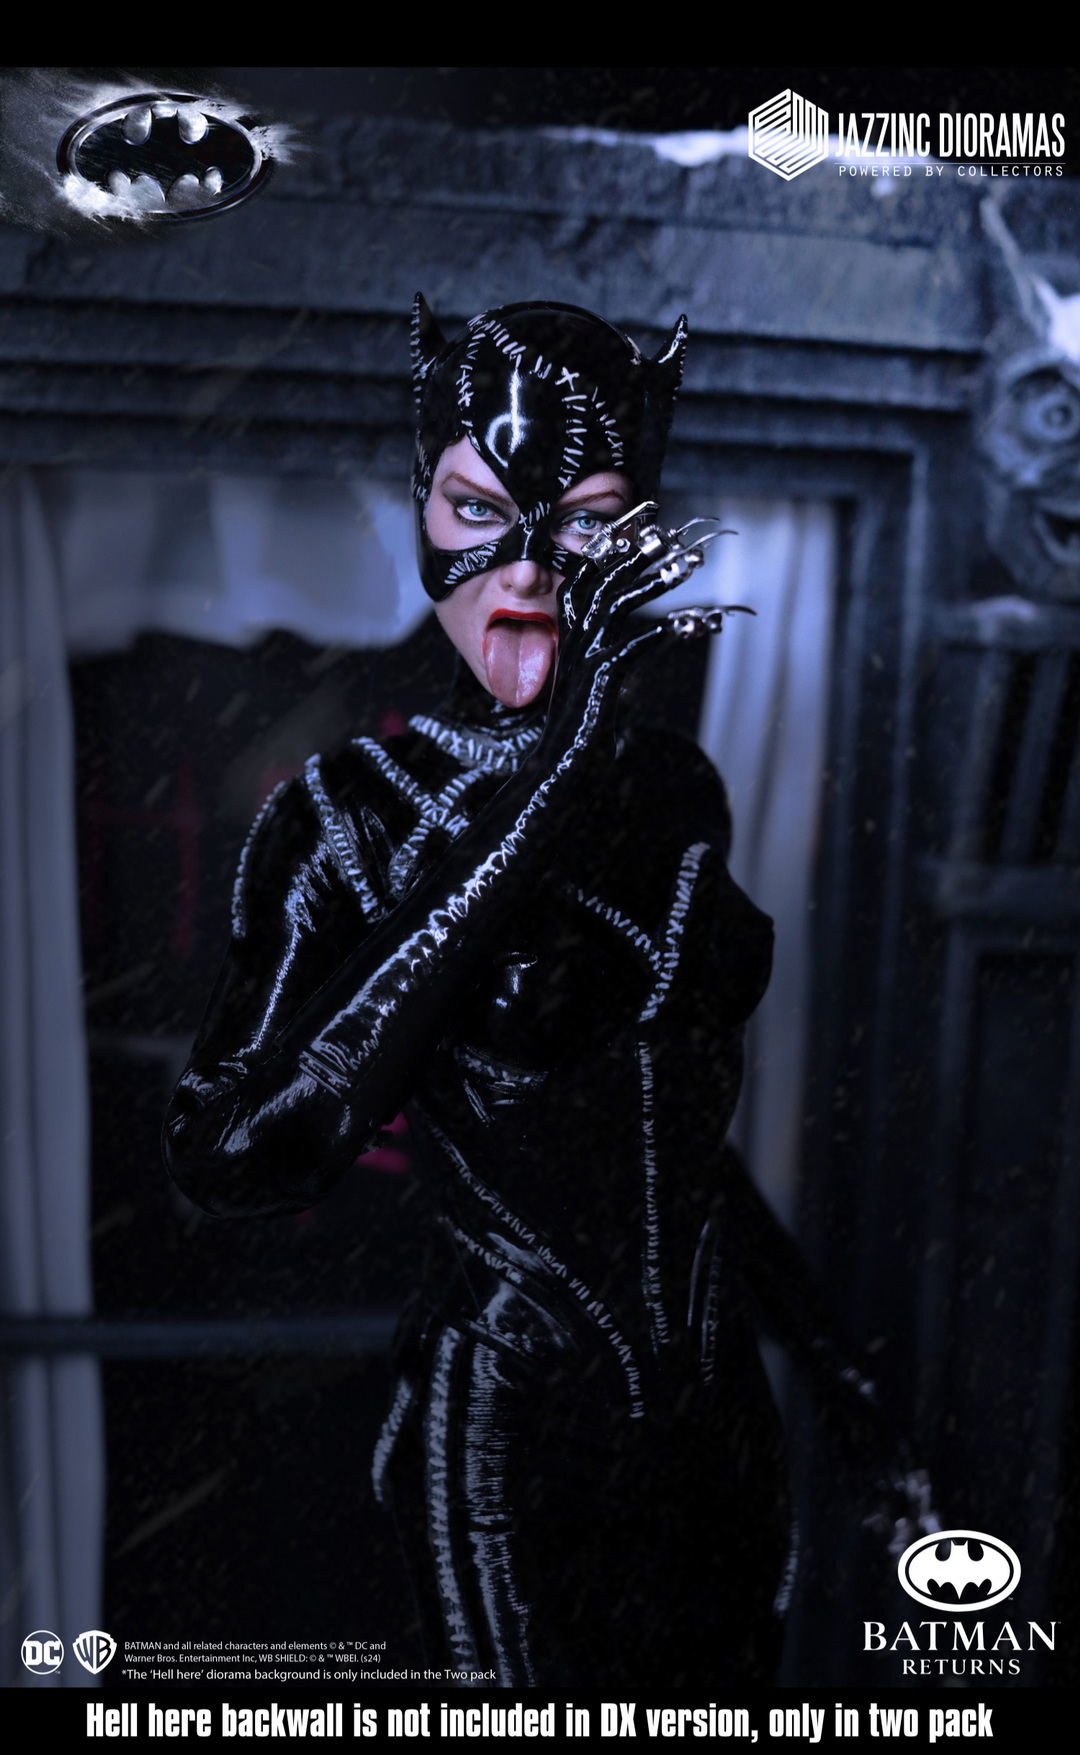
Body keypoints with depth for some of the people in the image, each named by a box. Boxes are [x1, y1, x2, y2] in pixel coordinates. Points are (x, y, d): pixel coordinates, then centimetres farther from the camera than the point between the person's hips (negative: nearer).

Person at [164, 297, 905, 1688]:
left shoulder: (676, 789, -1)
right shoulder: (348, 815, -16)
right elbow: (233, 1157, -32)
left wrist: (809, 1325, 17)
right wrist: (531, 805, -34)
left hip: (720, 1408, 5)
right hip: (512, 1434, -5)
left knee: (733, 1678, 24)